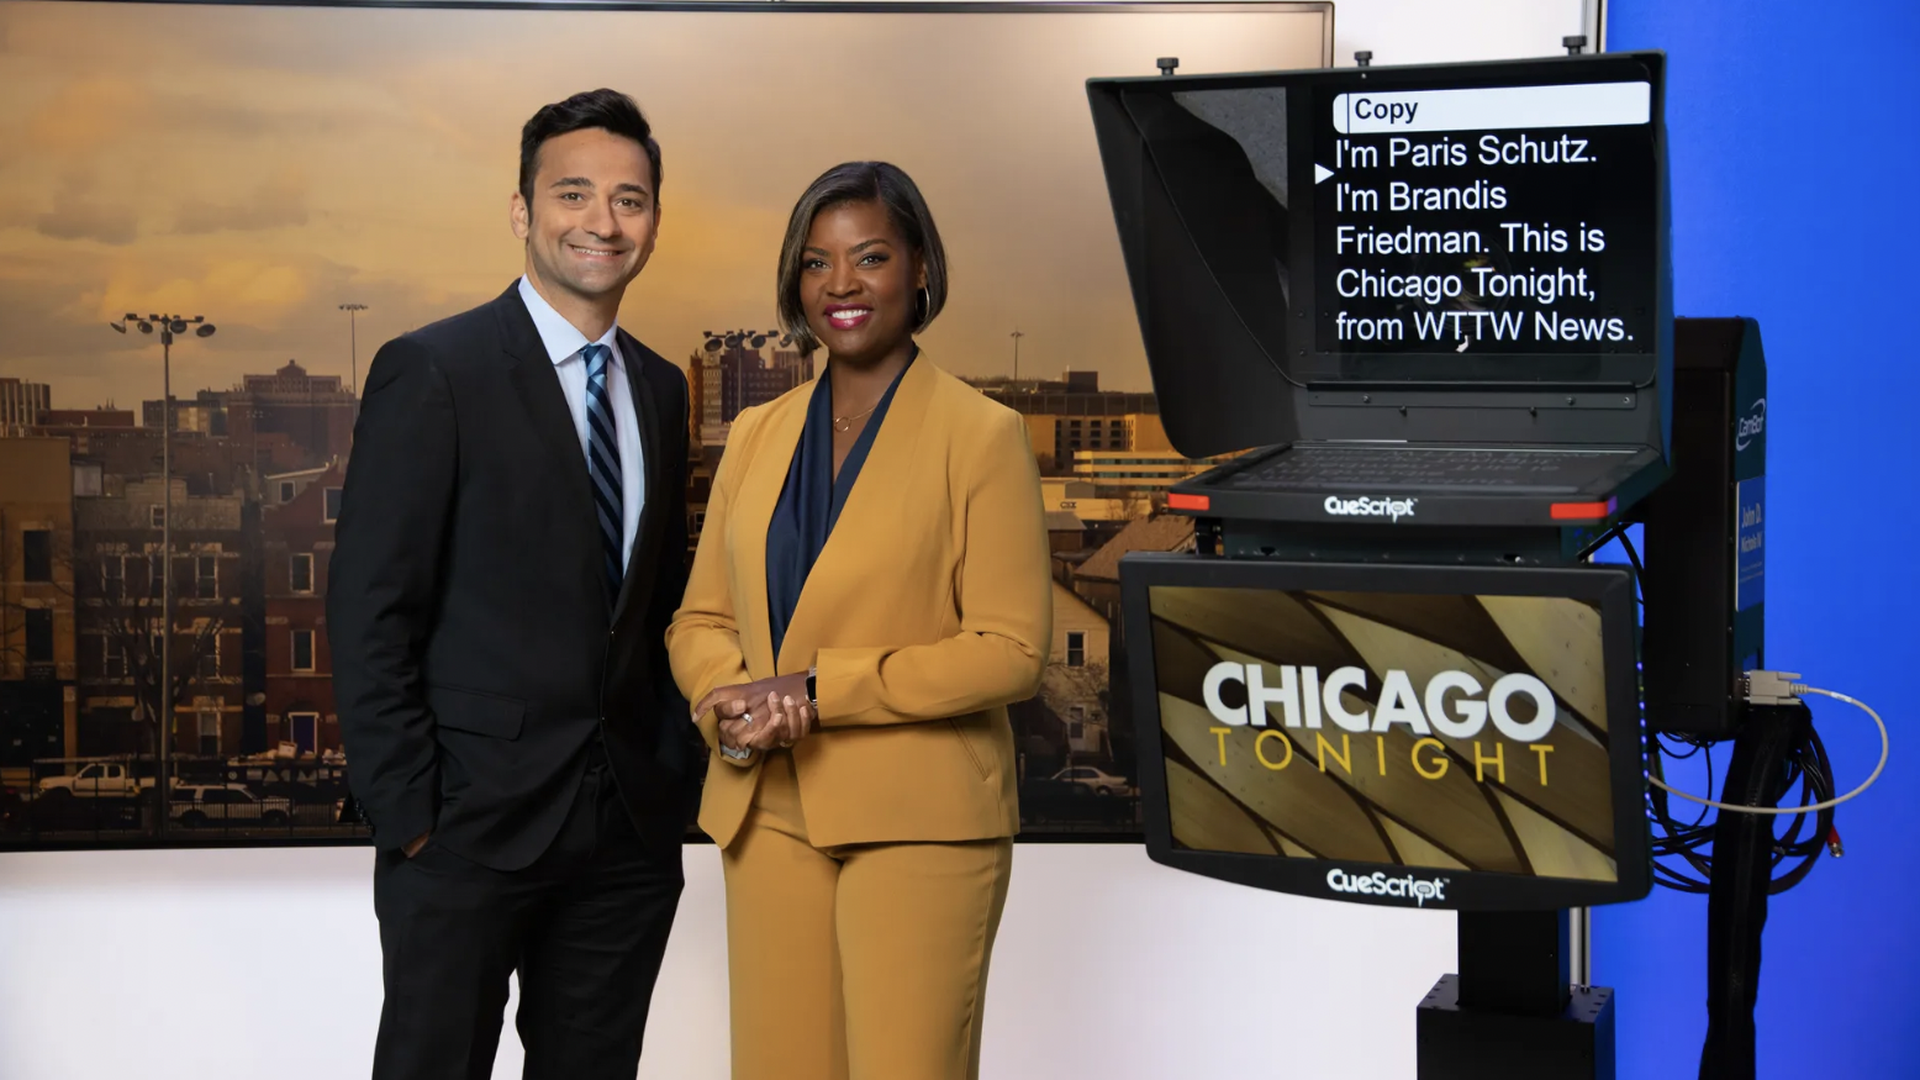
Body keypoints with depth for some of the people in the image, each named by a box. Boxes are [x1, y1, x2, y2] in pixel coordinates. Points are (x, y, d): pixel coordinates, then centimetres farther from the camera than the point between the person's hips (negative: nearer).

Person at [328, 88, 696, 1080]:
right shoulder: (432, 372, -7)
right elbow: (370, 610, -10)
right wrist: (408, 812, -13)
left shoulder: (660, 390, 12)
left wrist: (673, 774, 8)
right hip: (471, 823, -5)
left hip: (630, 828, 6)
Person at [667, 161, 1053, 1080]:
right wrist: (729, 704, -8)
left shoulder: (981, 434, -4)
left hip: (917, 822, -5)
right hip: (768, 816, 5)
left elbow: (1011, 649, -10)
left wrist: (820, 691, -16)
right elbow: (699, 618, 14)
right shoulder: (756, 434, 12)